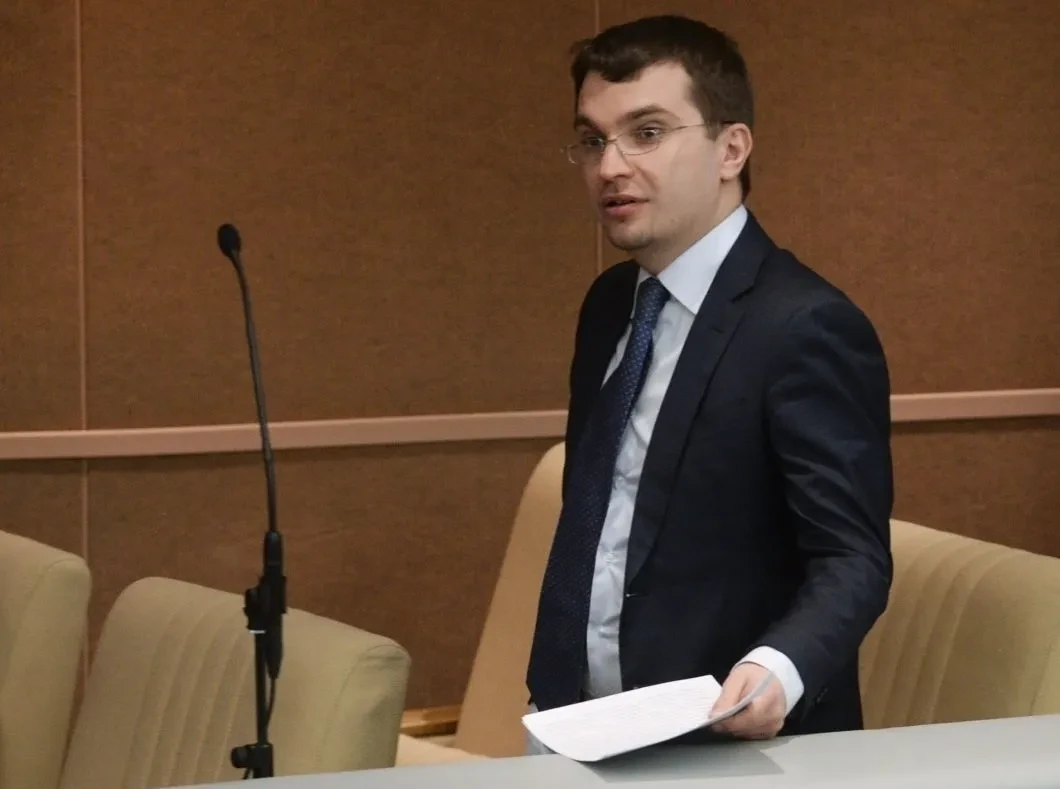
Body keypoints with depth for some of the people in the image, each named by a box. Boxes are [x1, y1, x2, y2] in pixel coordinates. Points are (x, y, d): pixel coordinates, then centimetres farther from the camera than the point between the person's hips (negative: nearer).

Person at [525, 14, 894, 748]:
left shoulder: (805, 327, -16)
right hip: (577, 724, 7)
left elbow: (851, 557, -19)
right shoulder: (610, 304, 8)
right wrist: (552, 696, 13)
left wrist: (779, 668, -36)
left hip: (723, 745, -7)